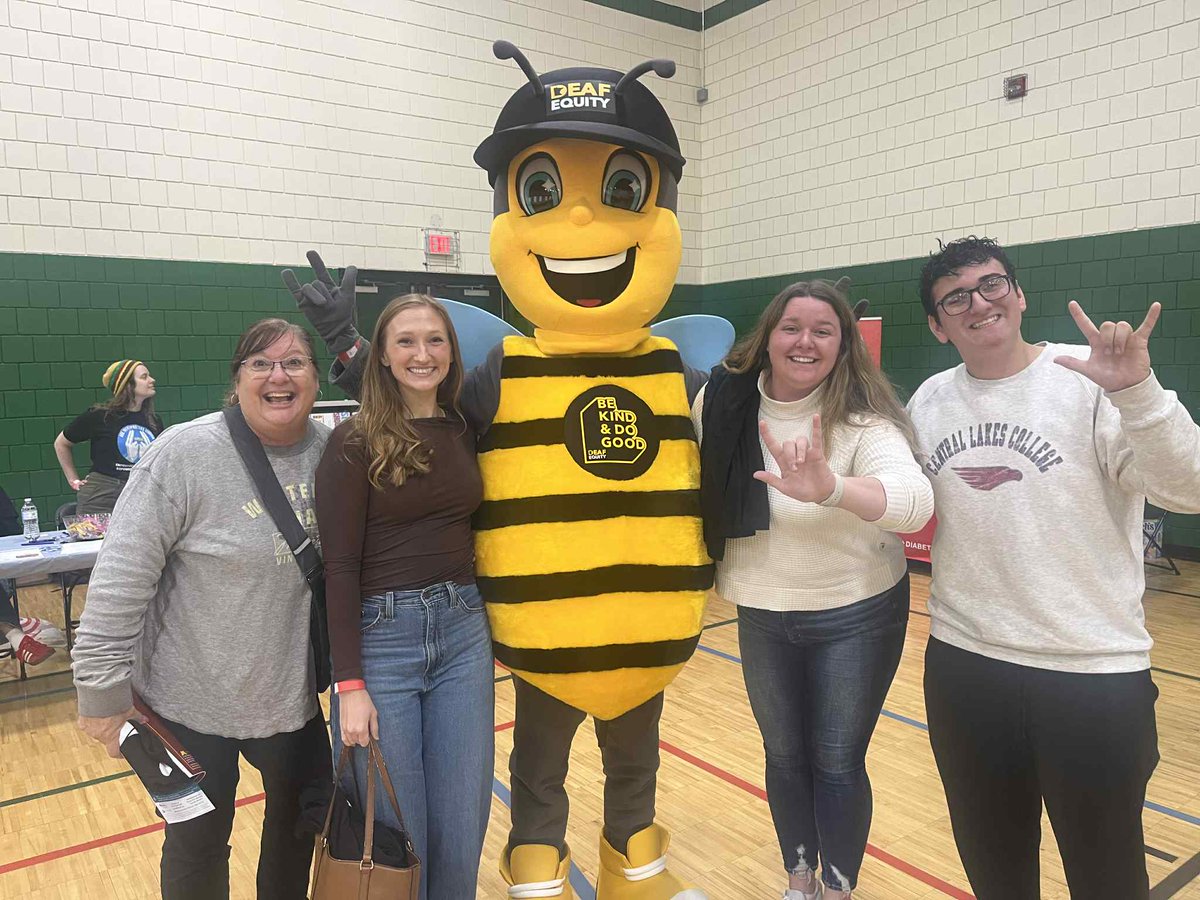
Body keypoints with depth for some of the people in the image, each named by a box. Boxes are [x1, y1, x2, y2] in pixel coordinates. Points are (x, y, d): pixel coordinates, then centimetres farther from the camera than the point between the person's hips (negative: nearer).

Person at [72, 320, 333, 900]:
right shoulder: (184, 454, -18)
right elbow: (121, 580, -16)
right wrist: (103, 693, -13)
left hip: (292, 695, 4)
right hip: (192, 701, -4)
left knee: (304, 816, 20)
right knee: (198, 843, 14)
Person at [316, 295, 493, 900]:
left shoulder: (465, 433, 6)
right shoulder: (354, 442, -7)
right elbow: (339, 568, -10)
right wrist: (349, 683, -12)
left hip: (463, 633, 4)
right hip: (381, 637, -4)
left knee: (462, 824, 11)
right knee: (394, 828, 8)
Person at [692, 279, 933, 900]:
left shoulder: (863, 418, -20)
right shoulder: (721, 401, -11)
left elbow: (916, 500, -38)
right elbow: (694, 484, 6)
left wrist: (829, 487, -56)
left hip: (856, 616, -3)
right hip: (763, 616, 3)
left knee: (837, 762, 7)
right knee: (783, 754, 17)